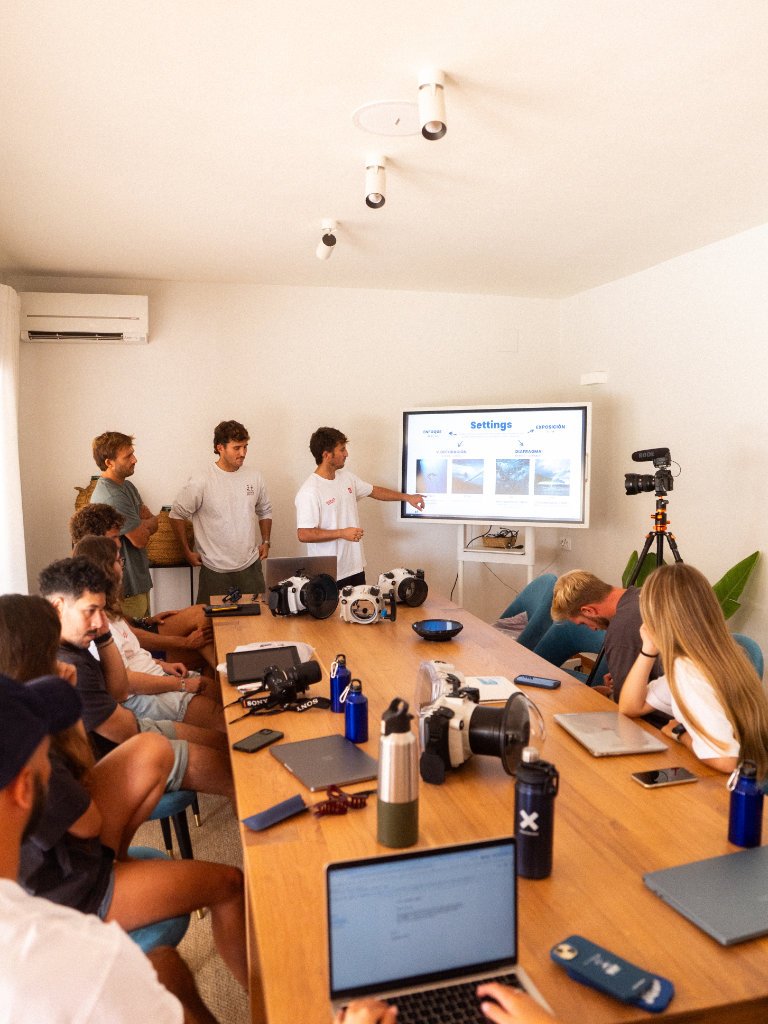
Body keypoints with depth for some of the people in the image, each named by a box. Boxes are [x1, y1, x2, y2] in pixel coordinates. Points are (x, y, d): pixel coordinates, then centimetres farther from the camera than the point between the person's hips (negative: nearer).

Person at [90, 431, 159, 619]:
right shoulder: (113, 497, -23)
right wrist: (148, 524, 1)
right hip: (127, 588, -10)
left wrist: (141, 526, -14)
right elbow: (140, 539, -19)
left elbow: (153, 524, 7)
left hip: (138, 581, 10)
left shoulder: (127, 486, 9)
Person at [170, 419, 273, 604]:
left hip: (251, 566, 4)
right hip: (215, 569, -3)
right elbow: (176, 515, -3)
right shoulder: (201, 482, -13)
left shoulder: (254, 477, 1)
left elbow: (265, 511, 16)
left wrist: (266, 541, 9)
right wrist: (188, 552, -1)